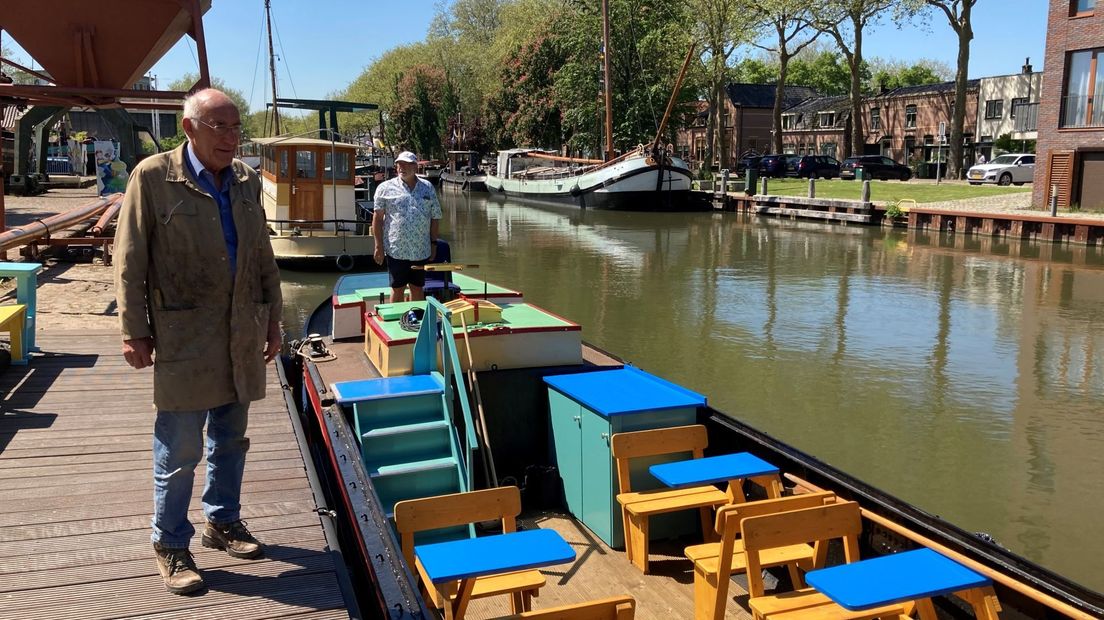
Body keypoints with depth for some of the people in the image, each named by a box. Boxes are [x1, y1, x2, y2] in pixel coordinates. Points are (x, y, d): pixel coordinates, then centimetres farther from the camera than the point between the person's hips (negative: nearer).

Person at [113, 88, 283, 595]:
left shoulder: (247, 180, 8)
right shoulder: (153, 177, -6)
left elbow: (263, 257, 14)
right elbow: (129, 261, -6)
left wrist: (272, 321, 13)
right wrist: (134, 331, -8)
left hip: (242, 337, 5)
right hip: (183, 338, -5)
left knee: (231, 440, 15)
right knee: (179, 450, 3)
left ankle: (222, 521, 33)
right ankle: (170, 544, 19)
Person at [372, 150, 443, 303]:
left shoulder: (427, 188, 8)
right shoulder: (385, 188, 0)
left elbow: (435, 218, 12)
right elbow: (378, 218, -1)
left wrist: (433, 244, 8)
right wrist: (378, 246, -6)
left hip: (421, 251, 3)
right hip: (396, 250, -2)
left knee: (418, 288, 11)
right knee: (397, 289, 4)